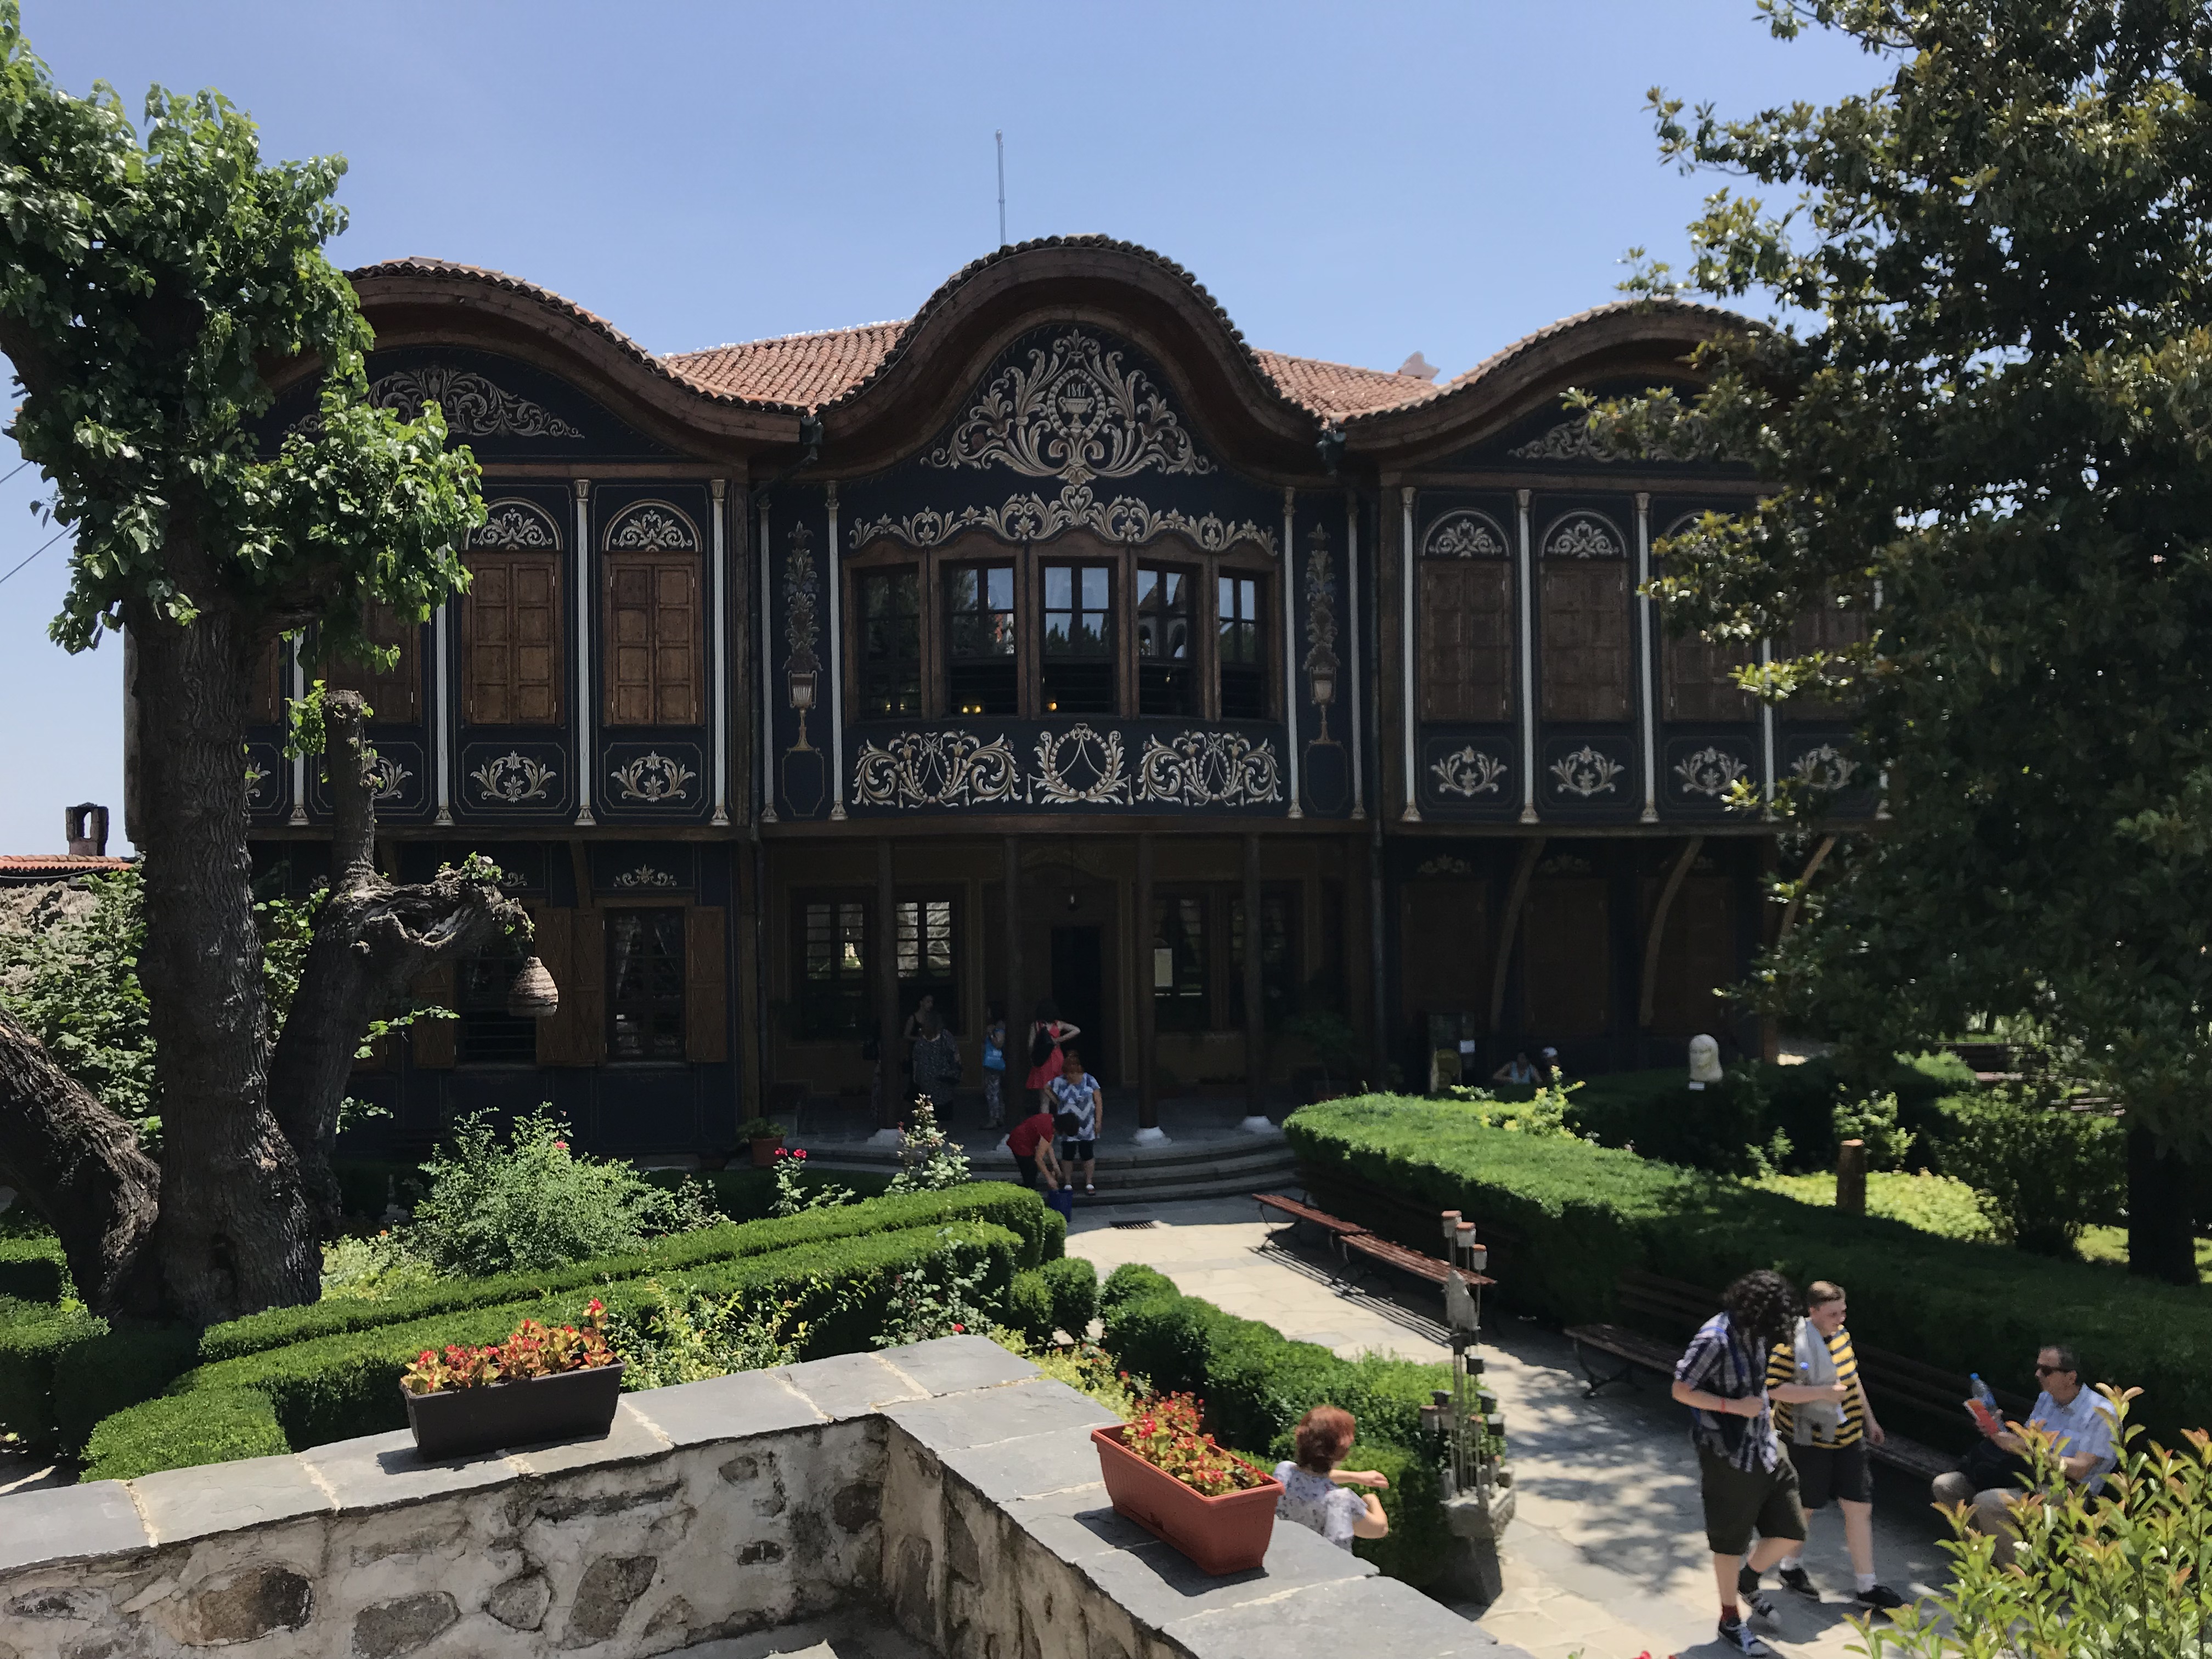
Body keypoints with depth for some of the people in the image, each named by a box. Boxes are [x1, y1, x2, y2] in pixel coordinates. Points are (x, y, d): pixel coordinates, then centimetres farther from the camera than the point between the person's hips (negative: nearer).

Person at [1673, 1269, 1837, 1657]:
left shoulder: (1755, 1336, 4)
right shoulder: (1715, 1338, -21)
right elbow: (1681, 1391, -20)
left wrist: (1825, 1391, 14)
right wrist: (1736, 1406, -24)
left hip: (1765, 1450, 8)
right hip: (1728, 1456, -8)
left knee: (1791, 1531, 10)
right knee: (1730, 1543, 7)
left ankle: (1747, 1581, 37)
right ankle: (1731, 1623, 25)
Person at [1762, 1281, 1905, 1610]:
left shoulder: (1841, 1335, 4)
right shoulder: (1792, 1345, -21)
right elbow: (1773, 1388, -26)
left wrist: (1869, 1419, 23)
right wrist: (1820, 1392, -30)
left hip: (1849, 1436, 7)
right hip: (1810, 1441, -7)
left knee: (1860, 1508, 7)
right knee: (1805, 1507, 9)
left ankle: (1868, 1587, 17)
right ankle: (1791, 1568, 32)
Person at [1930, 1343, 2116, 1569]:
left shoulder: (2100, 1413, -11)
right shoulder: (2045, 1399, 15)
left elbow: (2079, 1470, -18)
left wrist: (2025, 1447, -22)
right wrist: (1997, 1431, -6)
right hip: (2028, 1478, 8)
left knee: (1987, 1502, -33)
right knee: (1945, 1486, -7)